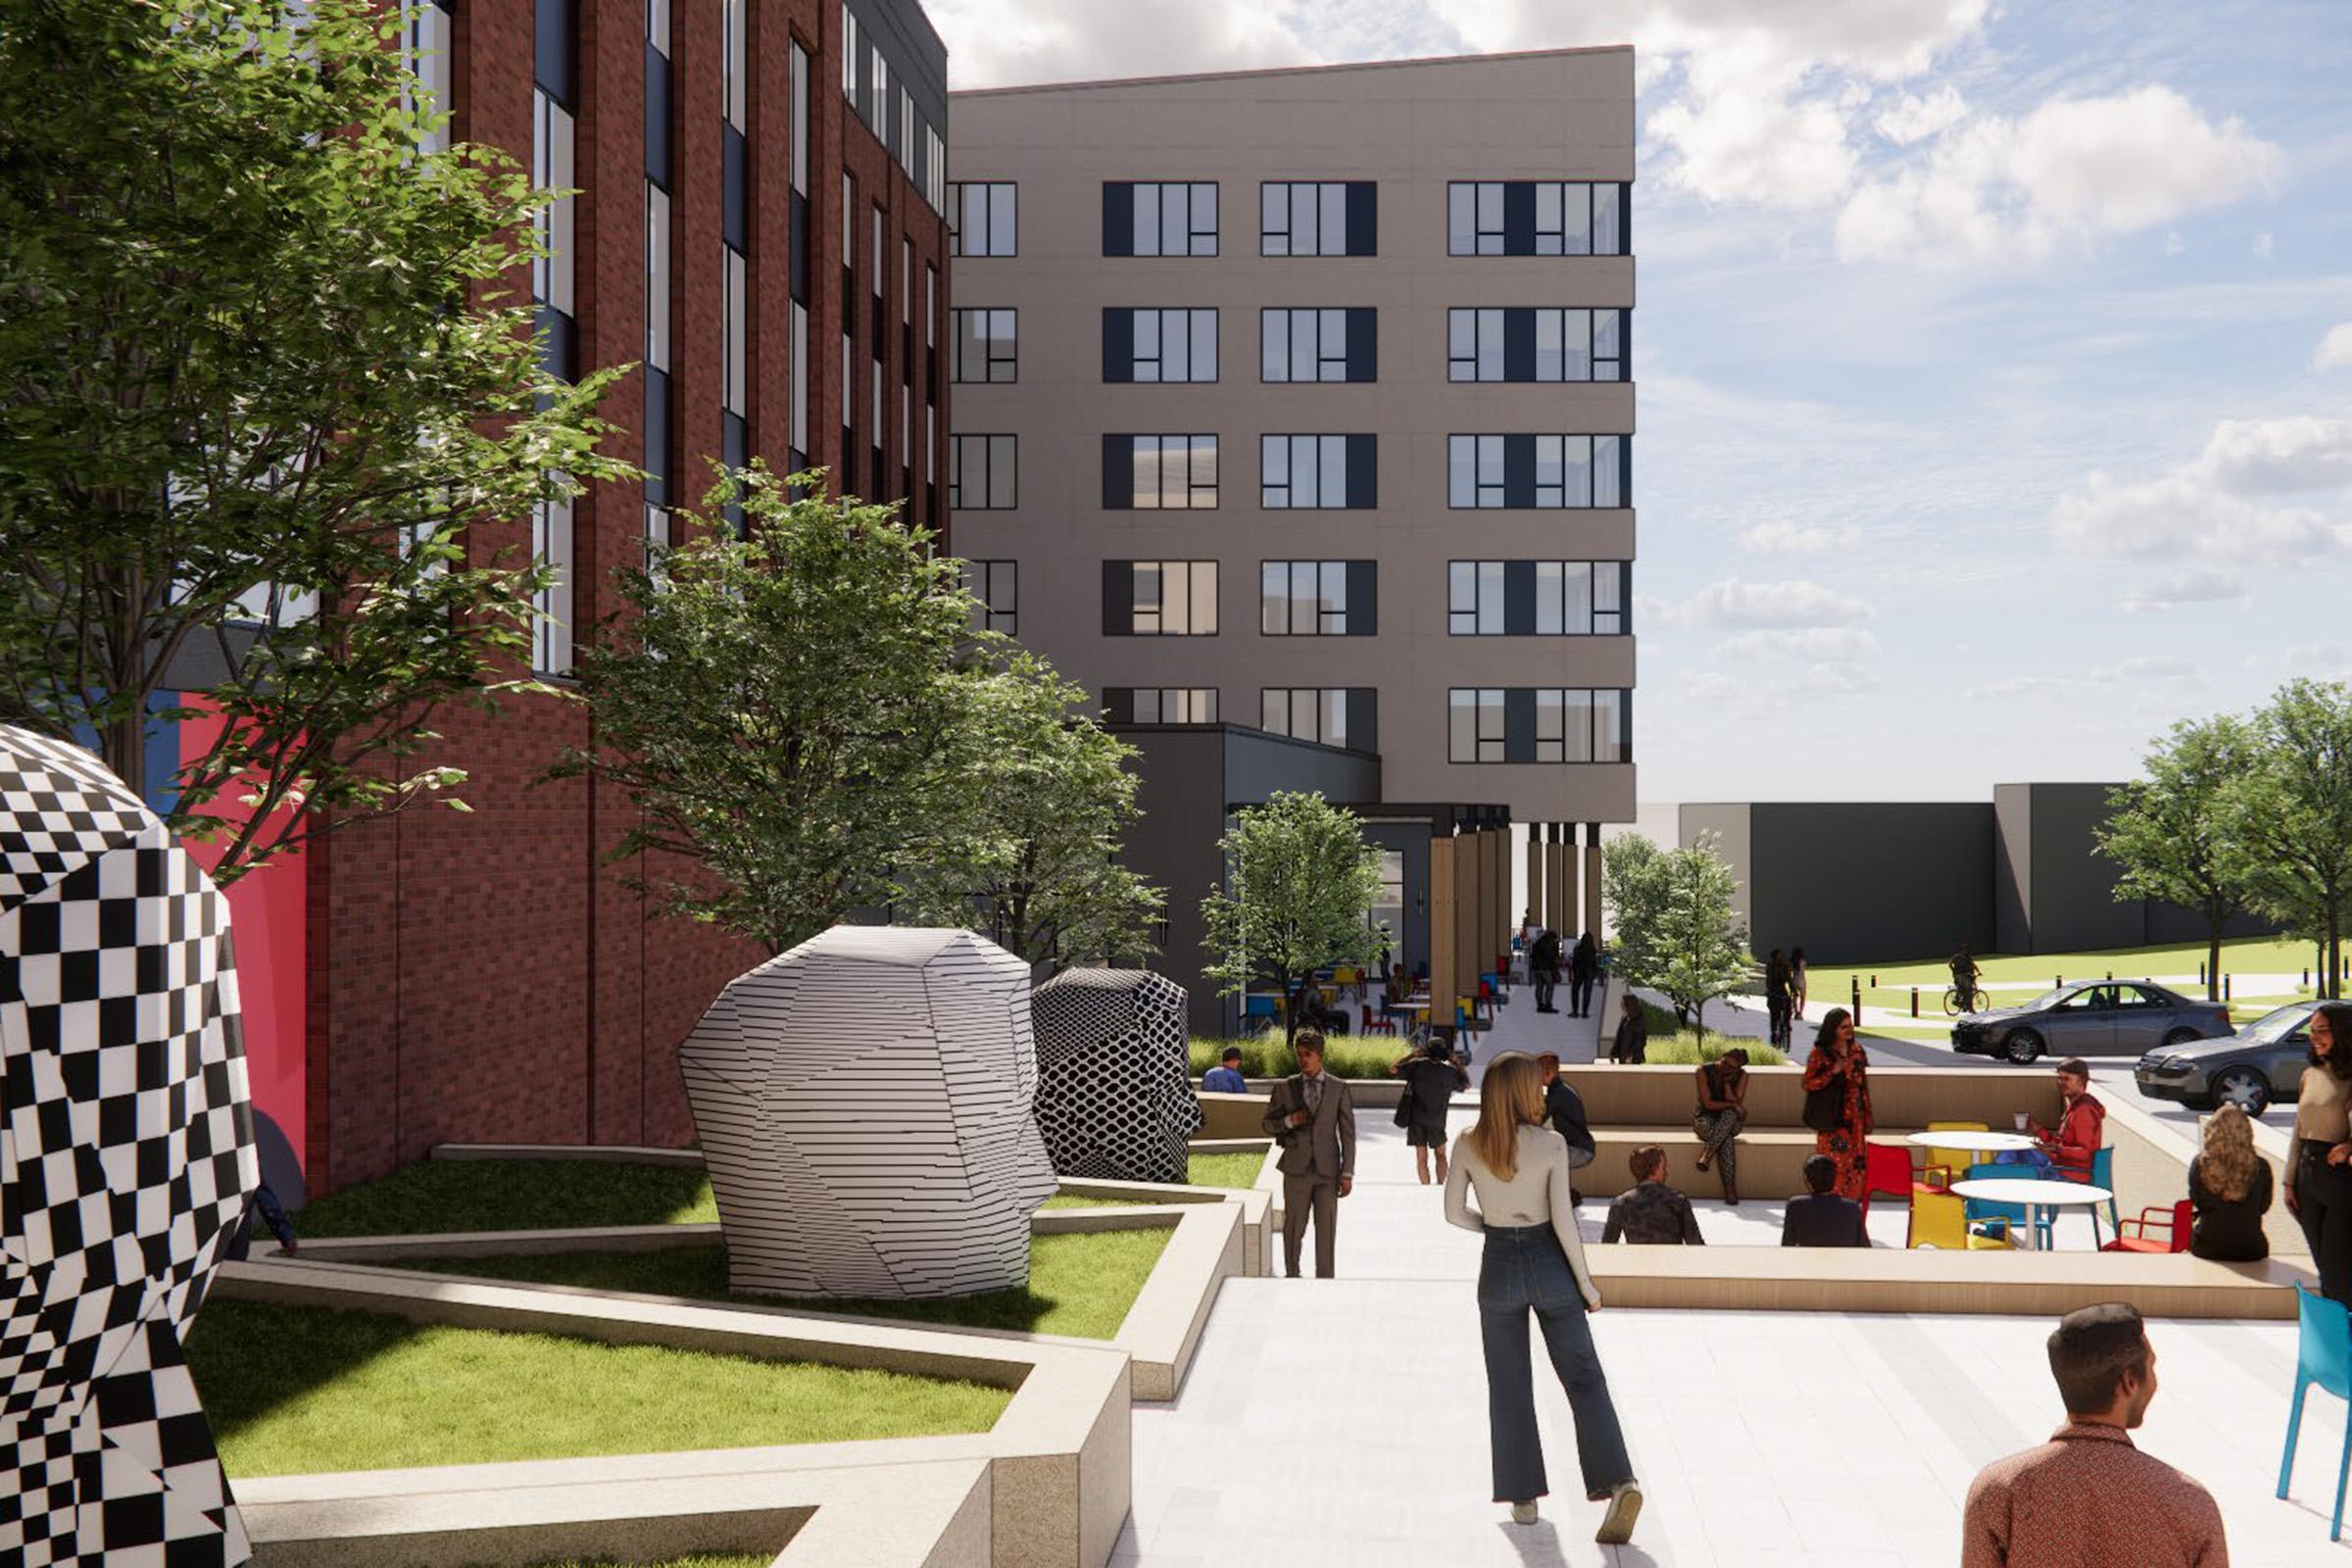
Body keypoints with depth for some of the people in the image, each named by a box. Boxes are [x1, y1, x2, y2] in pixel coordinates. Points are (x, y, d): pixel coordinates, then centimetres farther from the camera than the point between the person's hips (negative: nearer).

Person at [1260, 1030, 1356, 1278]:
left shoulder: (1339, 1088, 3)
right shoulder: (1285, 1088, 4)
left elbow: (1347, 1133, 3)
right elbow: (1267, 1124, 11)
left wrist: (1347, 1173, -3)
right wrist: (1289, 1121, -10)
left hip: (1327, 1172, 0)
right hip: (1297, 1169, 0)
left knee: (1326, 1230, 0)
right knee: (1294, 1228, 4)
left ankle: (1324, 1280, 7)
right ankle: (1292, 1275, 19)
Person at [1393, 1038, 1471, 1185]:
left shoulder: (1418, 1065, -6)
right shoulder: (1450, 1071, -2)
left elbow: (1393, 1069, -4)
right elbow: (1466, 1084, 16)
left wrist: (1412, 1055, 2)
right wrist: (1456, 1063, 15)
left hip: (1417, 1120, 0)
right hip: (1437, 1122, 0)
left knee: (1421, 1157, 5)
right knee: (1441, 1154, 17)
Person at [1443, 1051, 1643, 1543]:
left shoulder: (1467, 1146, -7)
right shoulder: (1551, 1144, -13)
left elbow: (1455, 1213, 0)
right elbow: (1563, 1220, -13)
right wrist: (1587, 1283, -4)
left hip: (1499, 1269, 1)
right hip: (1549, 1265, -1)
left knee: (1509, 1385, 13)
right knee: (1583, 1377, 5)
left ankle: (1523, 1497, 15)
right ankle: (1618, 1481, -11)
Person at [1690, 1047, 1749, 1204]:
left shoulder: (1742, 1075, -4)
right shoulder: (1704, 1071, -10)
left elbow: (1735, 1102, -14)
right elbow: (1707, 1103, -14)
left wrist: (1727, 1081, -20)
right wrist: (1733, 1105, -18)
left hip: (1730, 1122, 2)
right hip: (1706, 1119, -2)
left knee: (1730, 1114, -38)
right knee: (1726, 1138, -37)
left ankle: (1706, 1155, -37)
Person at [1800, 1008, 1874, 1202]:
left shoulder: (1858, 1052, 9)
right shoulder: (1820, 1054, -5)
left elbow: (1864, 1086, 13)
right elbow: (1808, 1084, -7)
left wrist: (1867, 1118, 13)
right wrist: (1832, 1072, -18)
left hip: (1854, 1118, 4)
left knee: (1856, 1163, 1)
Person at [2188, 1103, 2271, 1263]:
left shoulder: (2200, 1164, -14)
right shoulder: (2261, 1167, -14)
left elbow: (2197, 1203, 1)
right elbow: (2263, 1207, 2)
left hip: (2208, 1248, 0)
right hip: (2249, 1251, 0)